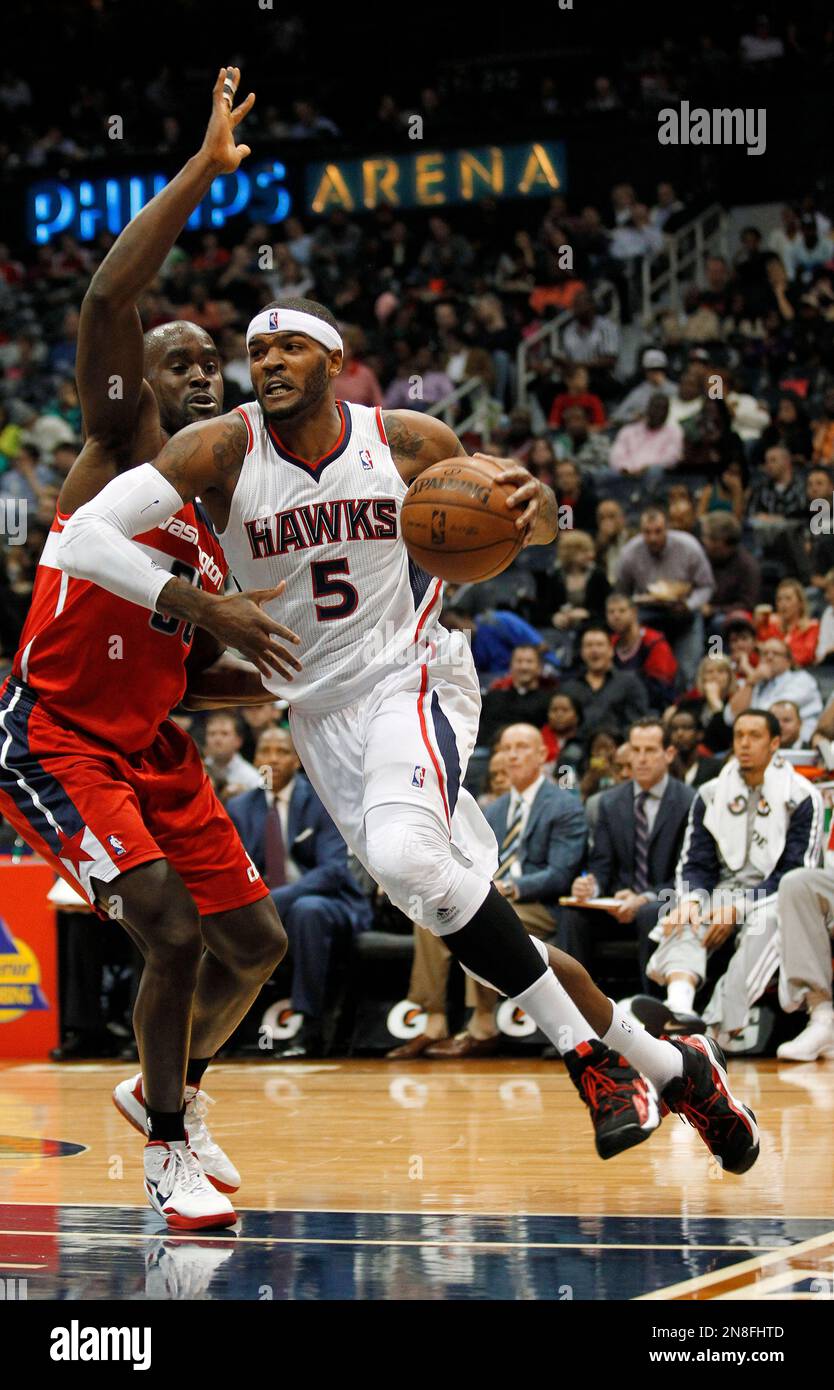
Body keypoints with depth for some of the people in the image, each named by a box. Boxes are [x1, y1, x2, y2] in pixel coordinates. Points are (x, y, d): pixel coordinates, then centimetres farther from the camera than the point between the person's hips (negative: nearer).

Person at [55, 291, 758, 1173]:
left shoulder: (409, 443, -6)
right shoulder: (225, 449, -10)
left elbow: (536, 524, 9)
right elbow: (82, 537, -19)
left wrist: (533, 504, -17)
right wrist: (205, 611, -30)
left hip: (412, 679, -3)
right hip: (321, 711, 3)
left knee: (404, 853, -32)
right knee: (465, 913, 2)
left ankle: (590, 1058, -20)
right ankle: (660, 1066, 18)